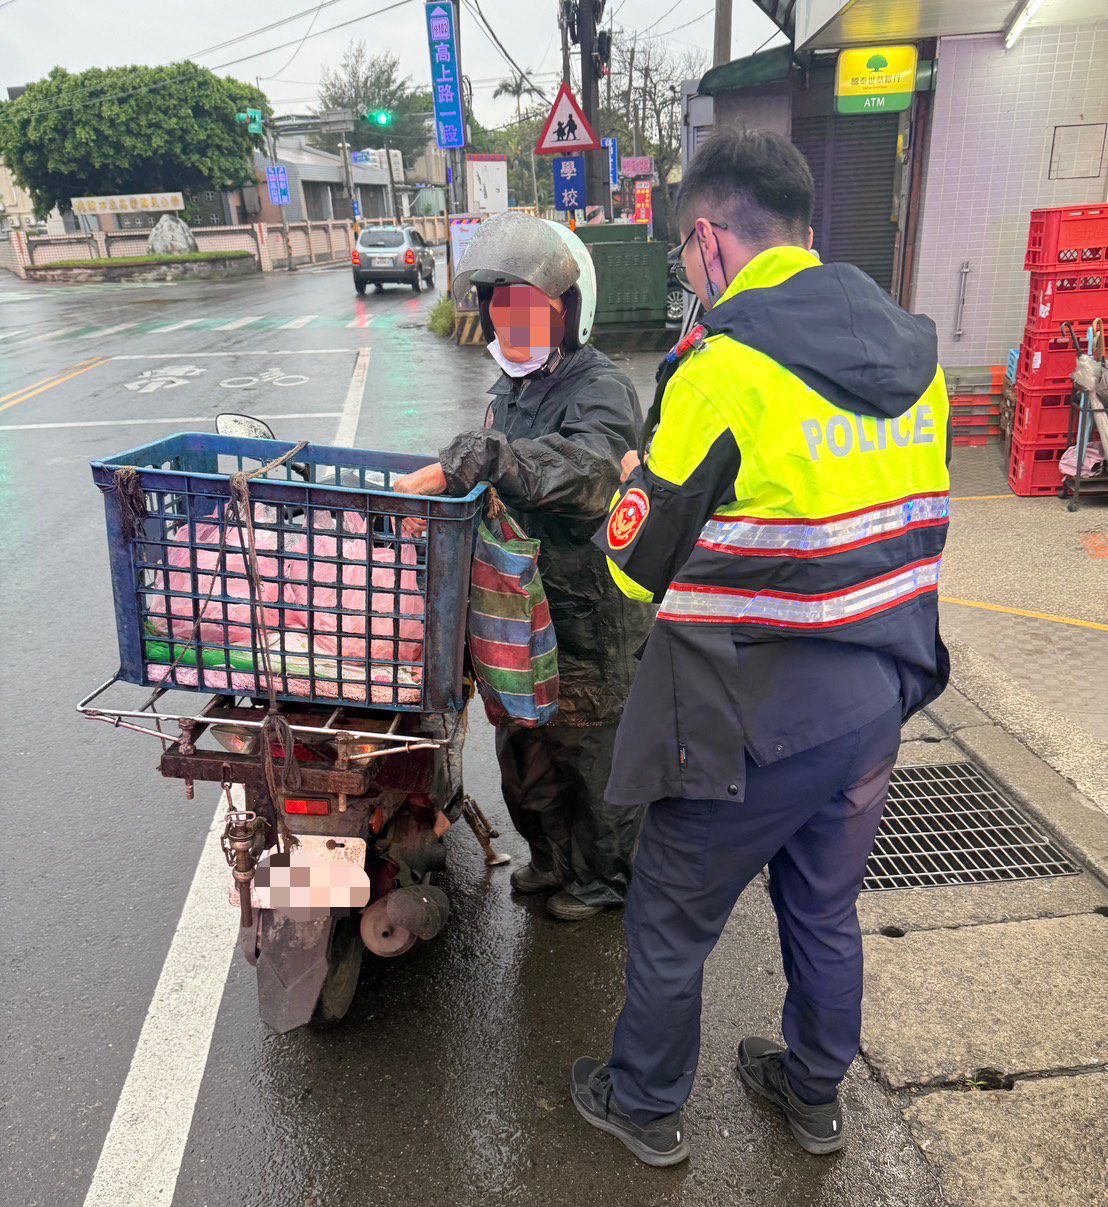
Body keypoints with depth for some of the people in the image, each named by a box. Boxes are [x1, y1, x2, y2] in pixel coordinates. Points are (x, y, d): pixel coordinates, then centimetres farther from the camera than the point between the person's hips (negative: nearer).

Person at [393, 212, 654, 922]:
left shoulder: (599, 389, -17)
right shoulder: (513, 390, 13)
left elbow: (584, 470, -39)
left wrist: (462, 463, -45)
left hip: (592, 613, -8)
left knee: (593, 748, 9)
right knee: (524, 744, 20)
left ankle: (607, 873, 33)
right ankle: (554, 856, 44)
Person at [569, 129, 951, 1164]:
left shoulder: (724, 367, -19)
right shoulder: (912, 351, 3)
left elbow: (639, 565, -13)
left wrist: (630, 488, 8)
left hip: (756, 721, -7)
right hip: (880, 701, 7)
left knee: (670, 923, 16)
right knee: (825, 908, 26)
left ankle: (644, 1106, 38)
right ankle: (813, 1093, 48)